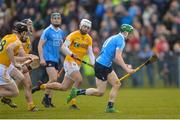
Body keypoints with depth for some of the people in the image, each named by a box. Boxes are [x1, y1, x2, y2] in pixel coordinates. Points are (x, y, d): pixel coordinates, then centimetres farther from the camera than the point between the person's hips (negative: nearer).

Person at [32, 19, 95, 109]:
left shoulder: (89, 39, 10)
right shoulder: (73, 35, -8)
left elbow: (90, 53, 6)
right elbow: (64, 47, -17)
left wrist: (93, 64, -11)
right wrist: (72, 54, -33)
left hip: (77, 64, 7)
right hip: (70, 61, -7)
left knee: (63, 87, 6)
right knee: (79, 79, -26)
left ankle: (42, 86, 23)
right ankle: (73, 102, -12)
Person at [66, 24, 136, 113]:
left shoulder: (114, 38, 17)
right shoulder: (120, 40, -13)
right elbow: (118, 57, -21)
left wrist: (124, 65, 19)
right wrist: (126, 69, -17)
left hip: (106, 66, 10)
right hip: (101, 66, -10)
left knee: (117, 84, 8)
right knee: (100, 92, -3)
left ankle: (110, 107, 9)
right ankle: (77, 92, 3)